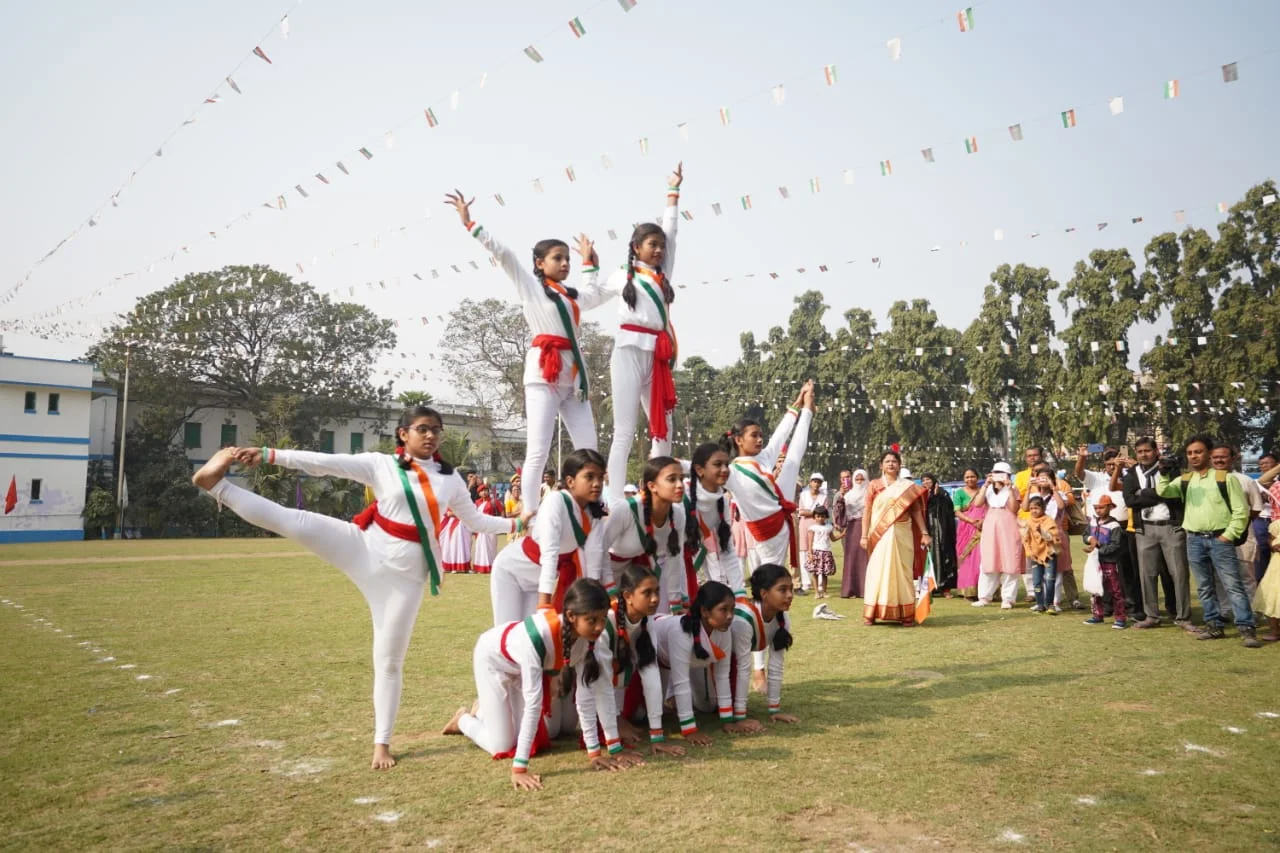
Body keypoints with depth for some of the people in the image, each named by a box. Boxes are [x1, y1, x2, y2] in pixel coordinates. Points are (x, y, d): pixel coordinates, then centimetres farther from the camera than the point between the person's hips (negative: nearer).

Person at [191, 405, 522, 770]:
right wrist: (268, 455, -13)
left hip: (406, 572, 1)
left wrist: (516, 523, 7)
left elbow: (473, 518, 16)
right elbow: (324, 463, -7)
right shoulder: (381, 464, -1)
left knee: (389, 659, 5)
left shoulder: (450, 478, 7)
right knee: (296, 522, -24)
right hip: (364, 549, -1)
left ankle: (382, 742, 17)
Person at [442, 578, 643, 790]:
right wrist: (518, 769, -39)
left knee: (547, 734, 6)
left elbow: (587, 693, -22)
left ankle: (485, 710, 29)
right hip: (493, 658, -5)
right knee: (502, 746, -6)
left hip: (524, 663, 6)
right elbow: (533, 702, -42)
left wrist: (594, 752, -21)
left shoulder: (592, 636, -28)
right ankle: (464, 719, 25)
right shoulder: (537, 637, -44)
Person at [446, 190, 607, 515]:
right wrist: (470, 223, -4)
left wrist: (589, 263, 42)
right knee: (538, 451, -12)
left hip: (573, 372, 7)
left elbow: (596, 294, 42)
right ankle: (529, 515, -11)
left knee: (588, 449, 1)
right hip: (543, 370, -6)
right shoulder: (530, 285, 8)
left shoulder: (571, 295, 24)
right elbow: (503, 254, 0)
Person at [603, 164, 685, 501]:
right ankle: (614, 503, -11)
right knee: (624, 432, -10)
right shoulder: (622, 276, 9)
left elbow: (670, 231, 20)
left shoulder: (663, 274, 19)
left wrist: (673, 191, 23)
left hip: (659, 356, 5)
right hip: (630, 353, -5)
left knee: (663, 430, 3)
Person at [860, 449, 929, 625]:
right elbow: (868, 511, 4)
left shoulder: (908, 486, 8)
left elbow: (916, 511, 7)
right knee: (877, 572, -1)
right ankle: (870, 614, 3)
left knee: (903, 572, 2)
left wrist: (924, 533, -1)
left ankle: (905, 614, 7)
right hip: (880, 535, -1)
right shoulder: (874, 485, 6)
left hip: (902, 535, 1)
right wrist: (864, 535, -2)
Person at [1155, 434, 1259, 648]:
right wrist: (1164, 475, -24)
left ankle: (1246, 629, -5)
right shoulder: (1184, 480, 10)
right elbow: (1163, 492, -6)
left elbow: (1241, 510, -4)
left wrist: (1228, 535, -9)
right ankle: (1214, 626, 19)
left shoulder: (1225, 477, -3)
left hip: (1219, 539, -4)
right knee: (1204, 587, 10)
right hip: (1194, 540, 4)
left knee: (1233, 585, -7)